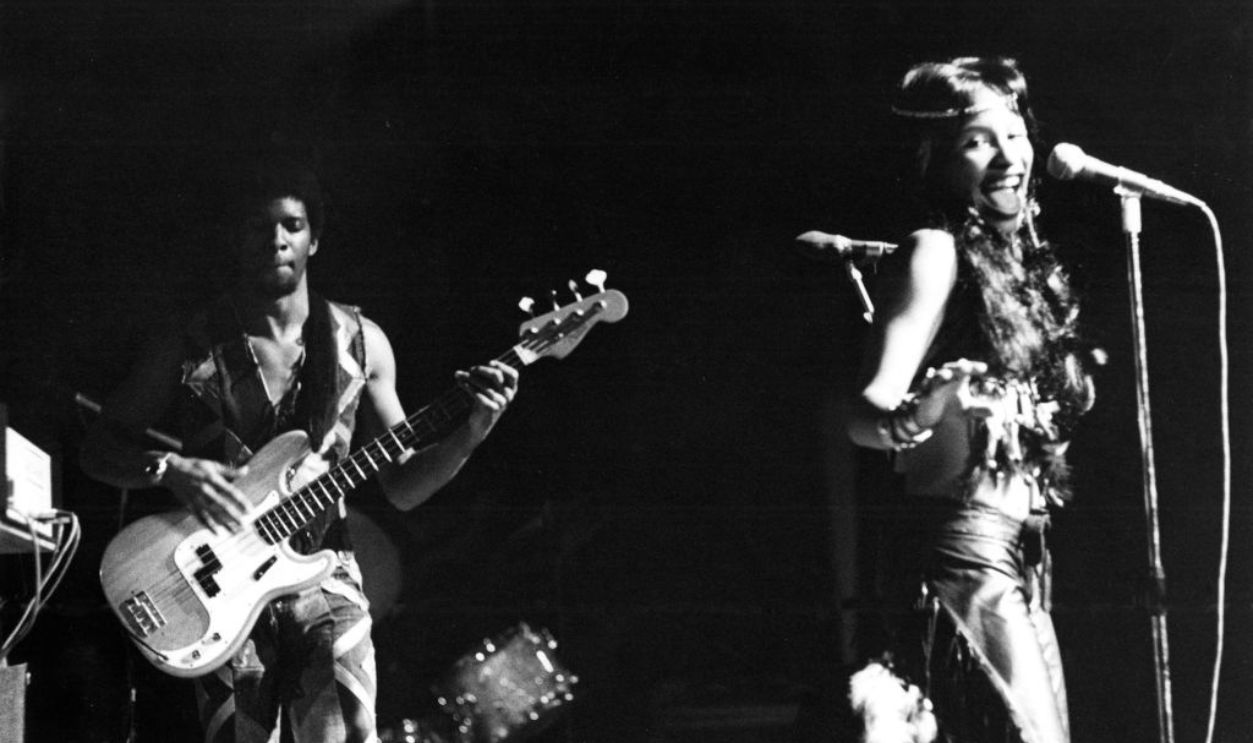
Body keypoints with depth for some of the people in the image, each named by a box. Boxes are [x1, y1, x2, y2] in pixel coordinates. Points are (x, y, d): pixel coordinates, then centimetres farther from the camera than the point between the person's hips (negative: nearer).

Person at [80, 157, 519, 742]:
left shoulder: (359, 343, 8)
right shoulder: (190, 346, 3)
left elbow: (401, 487, 10)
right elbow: (99, 446, 6)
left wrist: (472, 433, -7)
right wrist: (171, 469, -13)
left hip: (324, 583, 1)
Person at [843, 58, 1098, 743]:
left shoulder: (1023, 261, 18)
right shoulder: (936, 251, -6)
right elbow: (866, 411, -20)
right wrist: (911, 419, -39)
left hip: (1020, 563, 9)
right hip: (966, 550, -9)